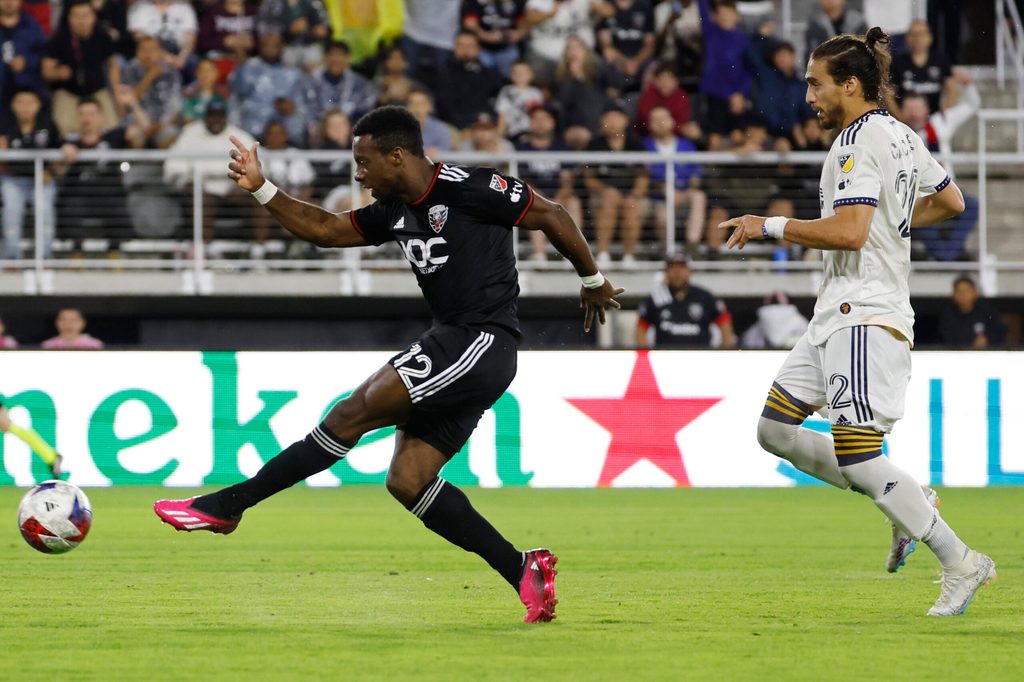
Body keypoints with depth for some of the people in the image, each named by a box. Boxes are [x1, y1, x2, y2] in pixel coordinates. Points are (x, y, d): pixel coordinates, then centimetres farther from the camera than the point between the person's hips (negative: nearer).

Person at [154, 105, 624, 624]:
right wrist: (260, 190, 9)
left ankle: (229, 504, -9)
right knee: (407, 480, 1)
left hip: (481, 343, -10)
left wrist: (593, 281, 8)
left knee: (353, 413, -12)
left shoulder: (469, 189, -10)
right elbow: (324, 229, 21)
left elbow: (552, 217, -2)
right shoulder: (395, 212, 14)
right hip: (451, 347, 10)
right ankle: (523, 570, 2)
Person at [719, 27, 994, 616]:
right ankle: (910, 504, 11)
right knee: (775, 429, 9)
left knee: (857, 457, -12)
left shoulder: (860, 142, -14)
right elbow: (950, 201, 29)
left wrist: (773, 226, -16)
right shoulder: (902, 136, 16)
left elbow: (848, 232, -26)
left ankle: (960, 563, -4)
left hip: (864, 317, -10)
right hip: (841, 312, 10)